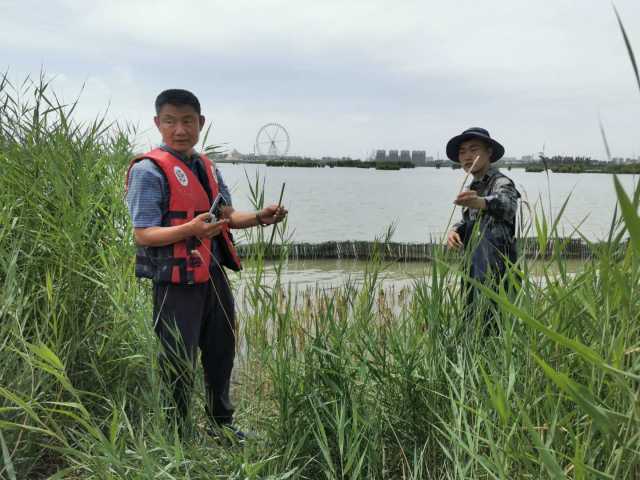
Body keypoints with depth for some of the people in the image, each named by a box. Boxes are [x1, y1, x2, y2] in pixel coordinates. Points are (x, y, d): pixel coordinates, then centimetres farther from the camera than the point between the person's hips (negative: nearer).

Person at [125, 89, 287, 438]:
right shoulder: (148, 170, -13)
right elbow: (143, 235, -18)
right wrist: (192, 228, -32)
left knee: (221, 354, 20)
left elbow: (227, 216, 15)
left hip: (214, 276, 8)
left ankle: (222, 423, 41)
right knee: (177, 365, 2)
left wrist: (259, 217, -4)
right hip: (176, 282, -8)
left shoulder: (208, 167, 11)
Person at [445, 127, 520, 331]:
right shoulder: (474, 187, 14)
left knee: (489, 329, -11)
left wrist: (481, 202, -59)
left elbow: (505, 204, -36)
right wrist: (455, 230, -1)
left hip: (495, 279, -8)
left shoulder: (501, 183, -12)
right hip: (474, 276, 8)